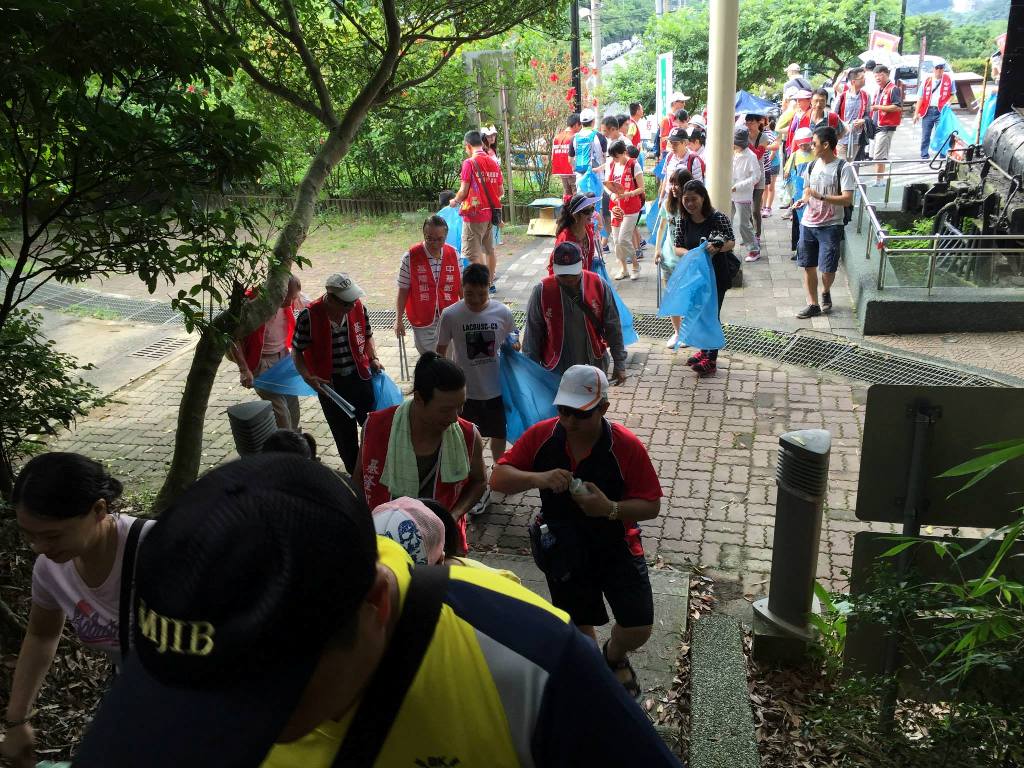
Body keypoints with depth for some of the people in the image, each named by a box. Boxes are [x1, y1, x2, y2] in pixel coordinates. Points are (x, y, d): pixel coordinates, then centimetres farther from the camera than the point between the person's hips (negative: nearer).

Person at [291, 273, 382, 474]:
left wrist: (373, 358, -4)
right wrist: (308, 377, -18)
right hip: (330, 385, -2)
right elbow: (297, 352, -6)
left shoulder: (358, 307, -10)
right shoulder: (309, 317, -19)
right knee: (345, 435, 13)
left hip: (360, 378, 2)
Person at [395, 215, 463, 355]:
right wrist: (398, 320, -5)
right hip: (423, 321, -2)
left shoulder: (453, 255, -2)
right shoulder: (410, 257, -10)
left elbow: (461, 287, 8)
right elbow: (403, 290, -4)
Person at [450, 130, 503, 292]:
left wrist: (455, 201, 5)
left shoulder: (469, 163, -13)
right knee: (490, 249, 17)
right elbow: (501, 191, 8)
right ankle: (490, 283, 27)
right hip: (491, 213, 7)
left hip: (474, 214, -7)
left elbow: (463, 191, -14)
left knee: (474, 253, -1)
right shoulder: (494, 163, 5)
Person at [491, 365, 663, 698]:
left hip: (616, 547, -2)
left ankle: (614, 657, 33)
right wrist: (538, 478, -34)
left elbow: (651, 506, -16)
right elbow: (497, 478, -14)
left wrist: (610, 509, -35)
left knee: (638, 628, -5)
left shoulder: (627, 446, -21)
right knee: (578, 626, 19)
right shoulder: (541, 436, -15)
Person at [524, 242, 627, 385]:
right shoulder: (542, 290, -12)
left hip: (594, 367, 2)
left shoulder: (598, 285, -8)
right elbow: (532, 335, -4)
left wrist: (619, 365, 0)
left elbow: (613, 328, -1)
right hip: (556, 372, -1)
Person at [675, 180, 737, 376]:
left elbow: (731, 242, -9)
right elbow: (677, 248, 1)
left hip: (717, 274, -5)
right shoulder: (683, 221, -3)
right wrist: (690, 253, -21)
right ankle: (704, 350, 34)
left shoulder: (718, 218, -15)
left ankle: (711, 360, 8)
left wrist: (718, 247, -31)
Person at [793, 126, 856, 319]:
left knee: (827, 268, -3)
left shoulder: (843, 168, -12)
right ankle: (813, 304, 17)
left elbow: (847, 199, -17)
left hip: (831, 226, -5)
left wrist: (821, 197, -27)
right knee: (808, 265, 6)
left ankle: (825, 292, 29)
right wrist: (804, 199, -3)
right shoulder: (812, 165, 7)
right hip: (808, 224, 5)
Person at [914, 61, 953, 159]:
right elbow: (920, 98, 7)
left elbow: (952, 94, 15)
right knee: (925, 135, 5)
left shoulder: (949, 80, 5)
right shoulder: (927, 81, 7)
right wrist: (916, 113, 2)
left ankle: (943, 156, 7)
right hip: (927, 110, 2)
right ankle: (924, 156, 13)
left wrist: (948, 103, -5)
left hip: (941, 111, -2)